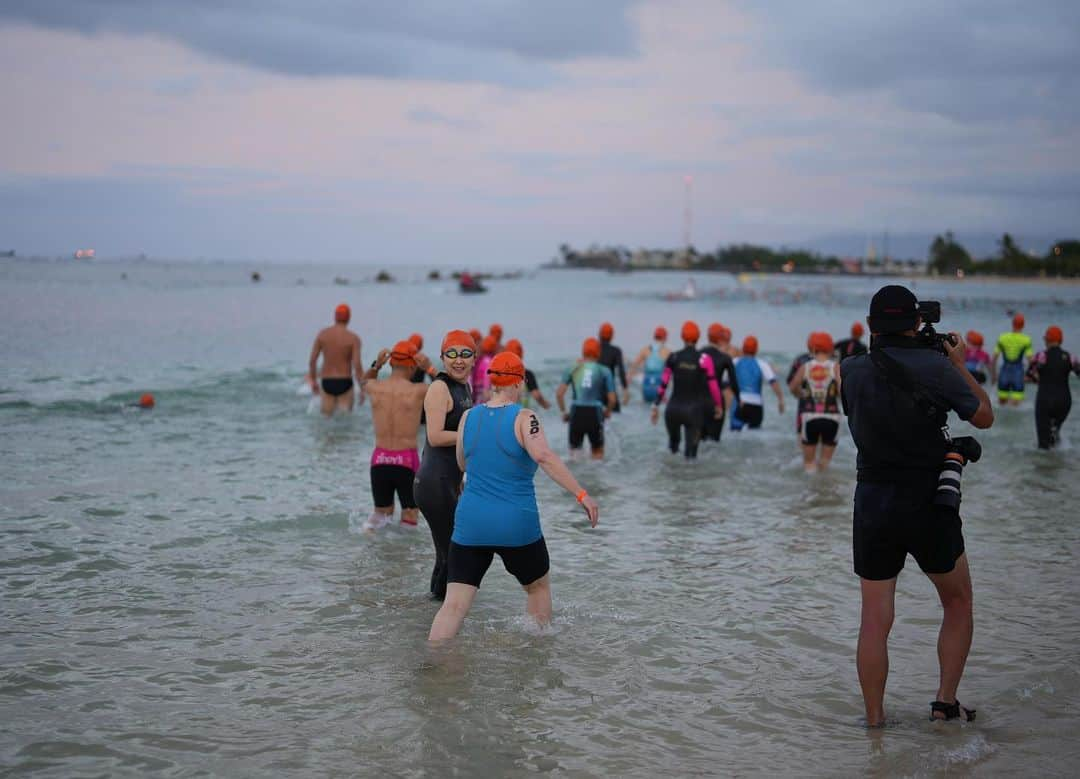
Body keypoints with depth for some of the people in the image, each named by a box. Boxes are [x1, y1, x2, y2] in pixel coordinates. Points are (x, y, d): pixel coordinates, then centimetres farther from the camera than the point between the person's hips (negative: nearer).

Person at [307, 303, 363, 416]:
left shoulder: (322, 334, 0)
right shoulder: (353, 338, -8)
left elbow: (312, 360, 1)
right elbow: (357, 365, -14)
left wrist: (313, 381, 14)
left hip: (327, 382, 2)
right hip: (344, 383, -2)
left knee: (325, 418, 10)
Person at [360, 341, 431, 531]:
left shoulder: (375, 388, 1)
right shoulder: (419, 391, -9)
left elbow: (366, 380, 27)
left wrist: (376, 365, 9)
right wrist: (430, 368, 0)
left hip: (379, 459, 3)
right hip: (407, 460, -3)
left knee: (382, 512, 22)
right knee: (409, 516, 7)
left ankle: (371, 527, 3)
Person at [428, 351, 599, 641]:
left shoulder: (469, 417, 6)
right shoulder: (524, 418, -8)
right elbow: (544, 456, -25)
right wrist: (582, 494, -25)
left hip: (470, 526, 3)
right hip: (517, 527, -3)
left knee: (454, 604, 0)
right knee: (538, 586, 23)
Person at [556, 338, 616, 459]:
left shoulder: (573, 370, 6)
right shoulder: (604, 371, 3)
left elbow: (559, 393, -4)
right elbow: (612, 398, -1)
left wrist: (563, 411, 9)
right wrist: (607, 411, 19)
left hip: (576, 412, 1)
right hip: (595, 412, -1)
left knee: (574, 451, 11)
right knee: (598, 453, 14)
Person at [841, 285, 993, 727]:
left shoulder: (852, 371, -2)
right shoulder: (936, 367, -10)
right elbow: (984, 418, 3)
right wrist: (960, 365, 14)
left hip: (873, 504, 2)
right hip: (930, 506, -2)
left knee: (875, 619, 7)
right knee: (958, 603, 19)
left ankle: (874, 721, 10)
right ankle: (946, 701, 13)